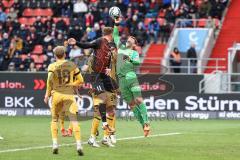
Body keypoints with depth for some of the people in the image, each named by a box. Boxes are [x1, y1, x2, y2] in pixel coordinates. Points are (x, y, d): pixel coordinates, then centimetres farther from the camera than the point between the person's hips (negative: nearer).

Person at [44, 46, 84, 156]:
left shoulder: (52, 66, 2)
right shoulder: (72, 65, 9)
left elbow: (50, 80, -14)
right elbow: (80, 81, 11)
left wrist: (47, 94, -5)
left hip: (56, 94, 0)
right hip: (69, 94, 0)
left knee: (54, 120, 17)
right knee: (74, 120, -6)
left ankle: (55, 144, 8)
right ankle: (79, 144, -19)